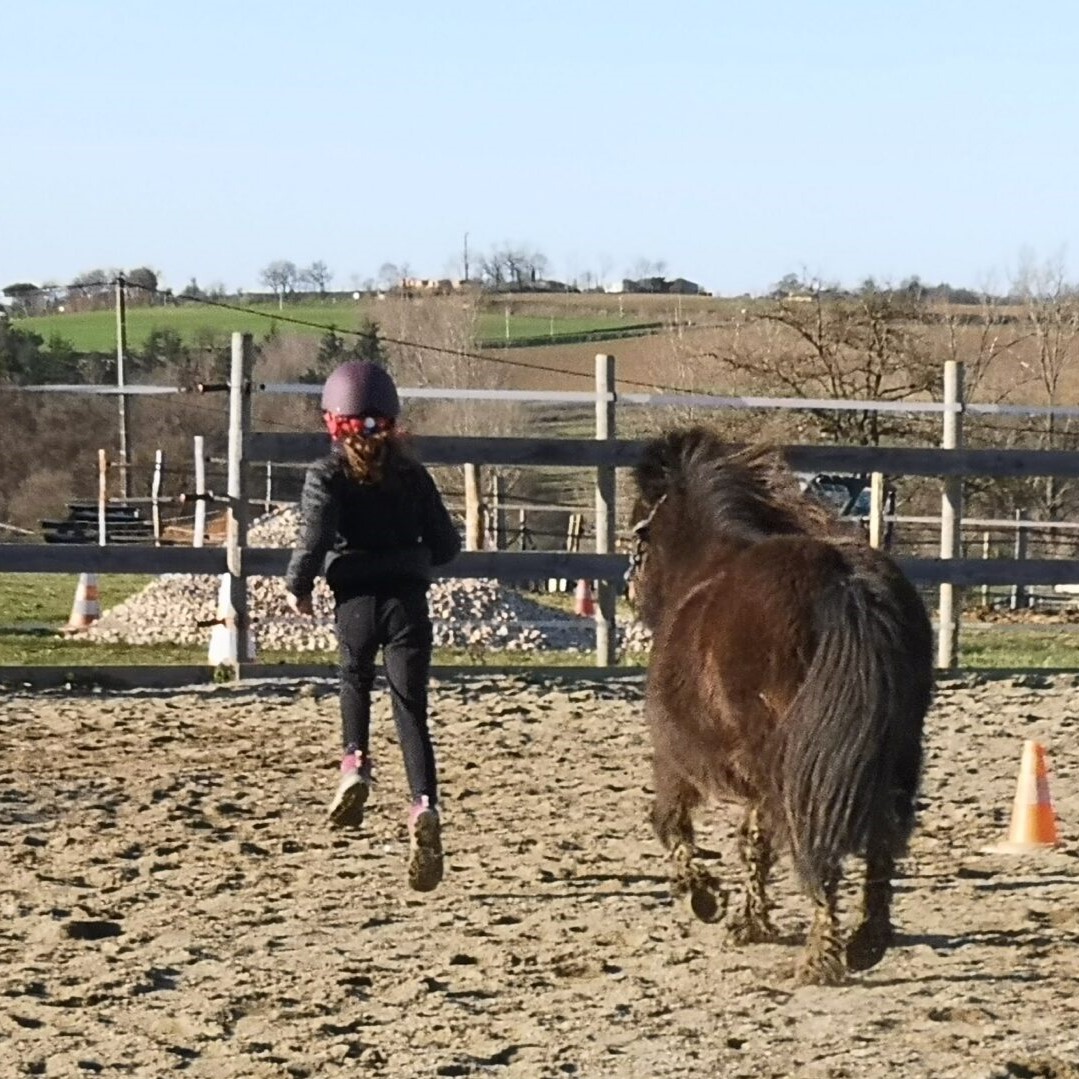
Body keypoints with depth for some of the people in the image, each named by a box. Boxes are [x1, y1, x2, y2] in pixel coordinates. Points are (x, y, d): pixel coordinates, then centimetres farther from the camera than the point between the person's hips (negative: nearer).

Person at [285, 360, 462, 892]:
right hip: (408, 598, 1)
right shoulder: (413, 474, 7)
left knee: (355, 679, 28)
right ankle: (424, 803, -19)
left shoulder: (327, 474, -1)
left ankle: (355, 761, 4)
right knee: (411, 710, 0)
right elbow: (446, 543, 9)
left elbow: (315, 535, -14)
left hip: (356, 599, -1)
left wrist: (297, 587, 0)